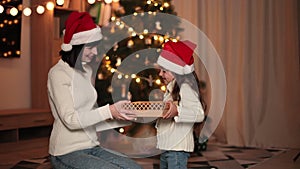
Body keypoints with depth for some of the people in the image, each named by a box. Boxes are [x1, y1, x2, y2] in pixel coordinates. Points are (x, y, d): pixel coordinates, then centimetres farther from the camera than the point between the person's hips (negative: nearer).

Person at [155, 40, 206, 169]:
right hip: (166, 147, 10)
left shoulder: (186, 87, -12)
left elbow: (199, 114, -23)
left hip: (178, 148, -10)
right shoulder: (171, 88, 17)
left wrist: (177, 111, -35)